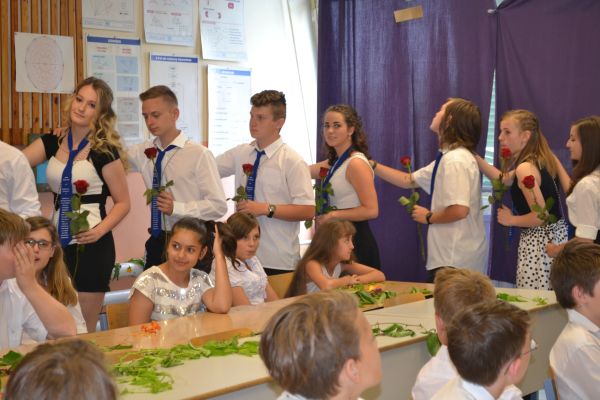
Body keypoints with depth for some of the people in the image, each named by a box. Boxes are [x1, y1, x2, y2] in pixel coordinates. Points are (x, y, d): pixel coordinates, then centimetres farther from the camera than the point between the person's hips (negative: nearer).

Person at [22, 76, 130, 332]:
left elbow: (123, 203, -3)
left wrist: (99, 230, -17)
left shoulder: (104, 151, -6)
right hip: (58, 244, 5)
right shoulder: (51, 144, 7)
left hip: (91, 246, -5)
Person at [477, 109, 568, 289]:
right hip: (555, 237, 10)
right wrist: (474, 157, 15)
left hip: (539, 242, -10)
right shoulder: (541, 160, 10)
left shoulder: (525, 168, -18)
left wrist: (511, 220, -8)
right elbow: (505, 179, 21)